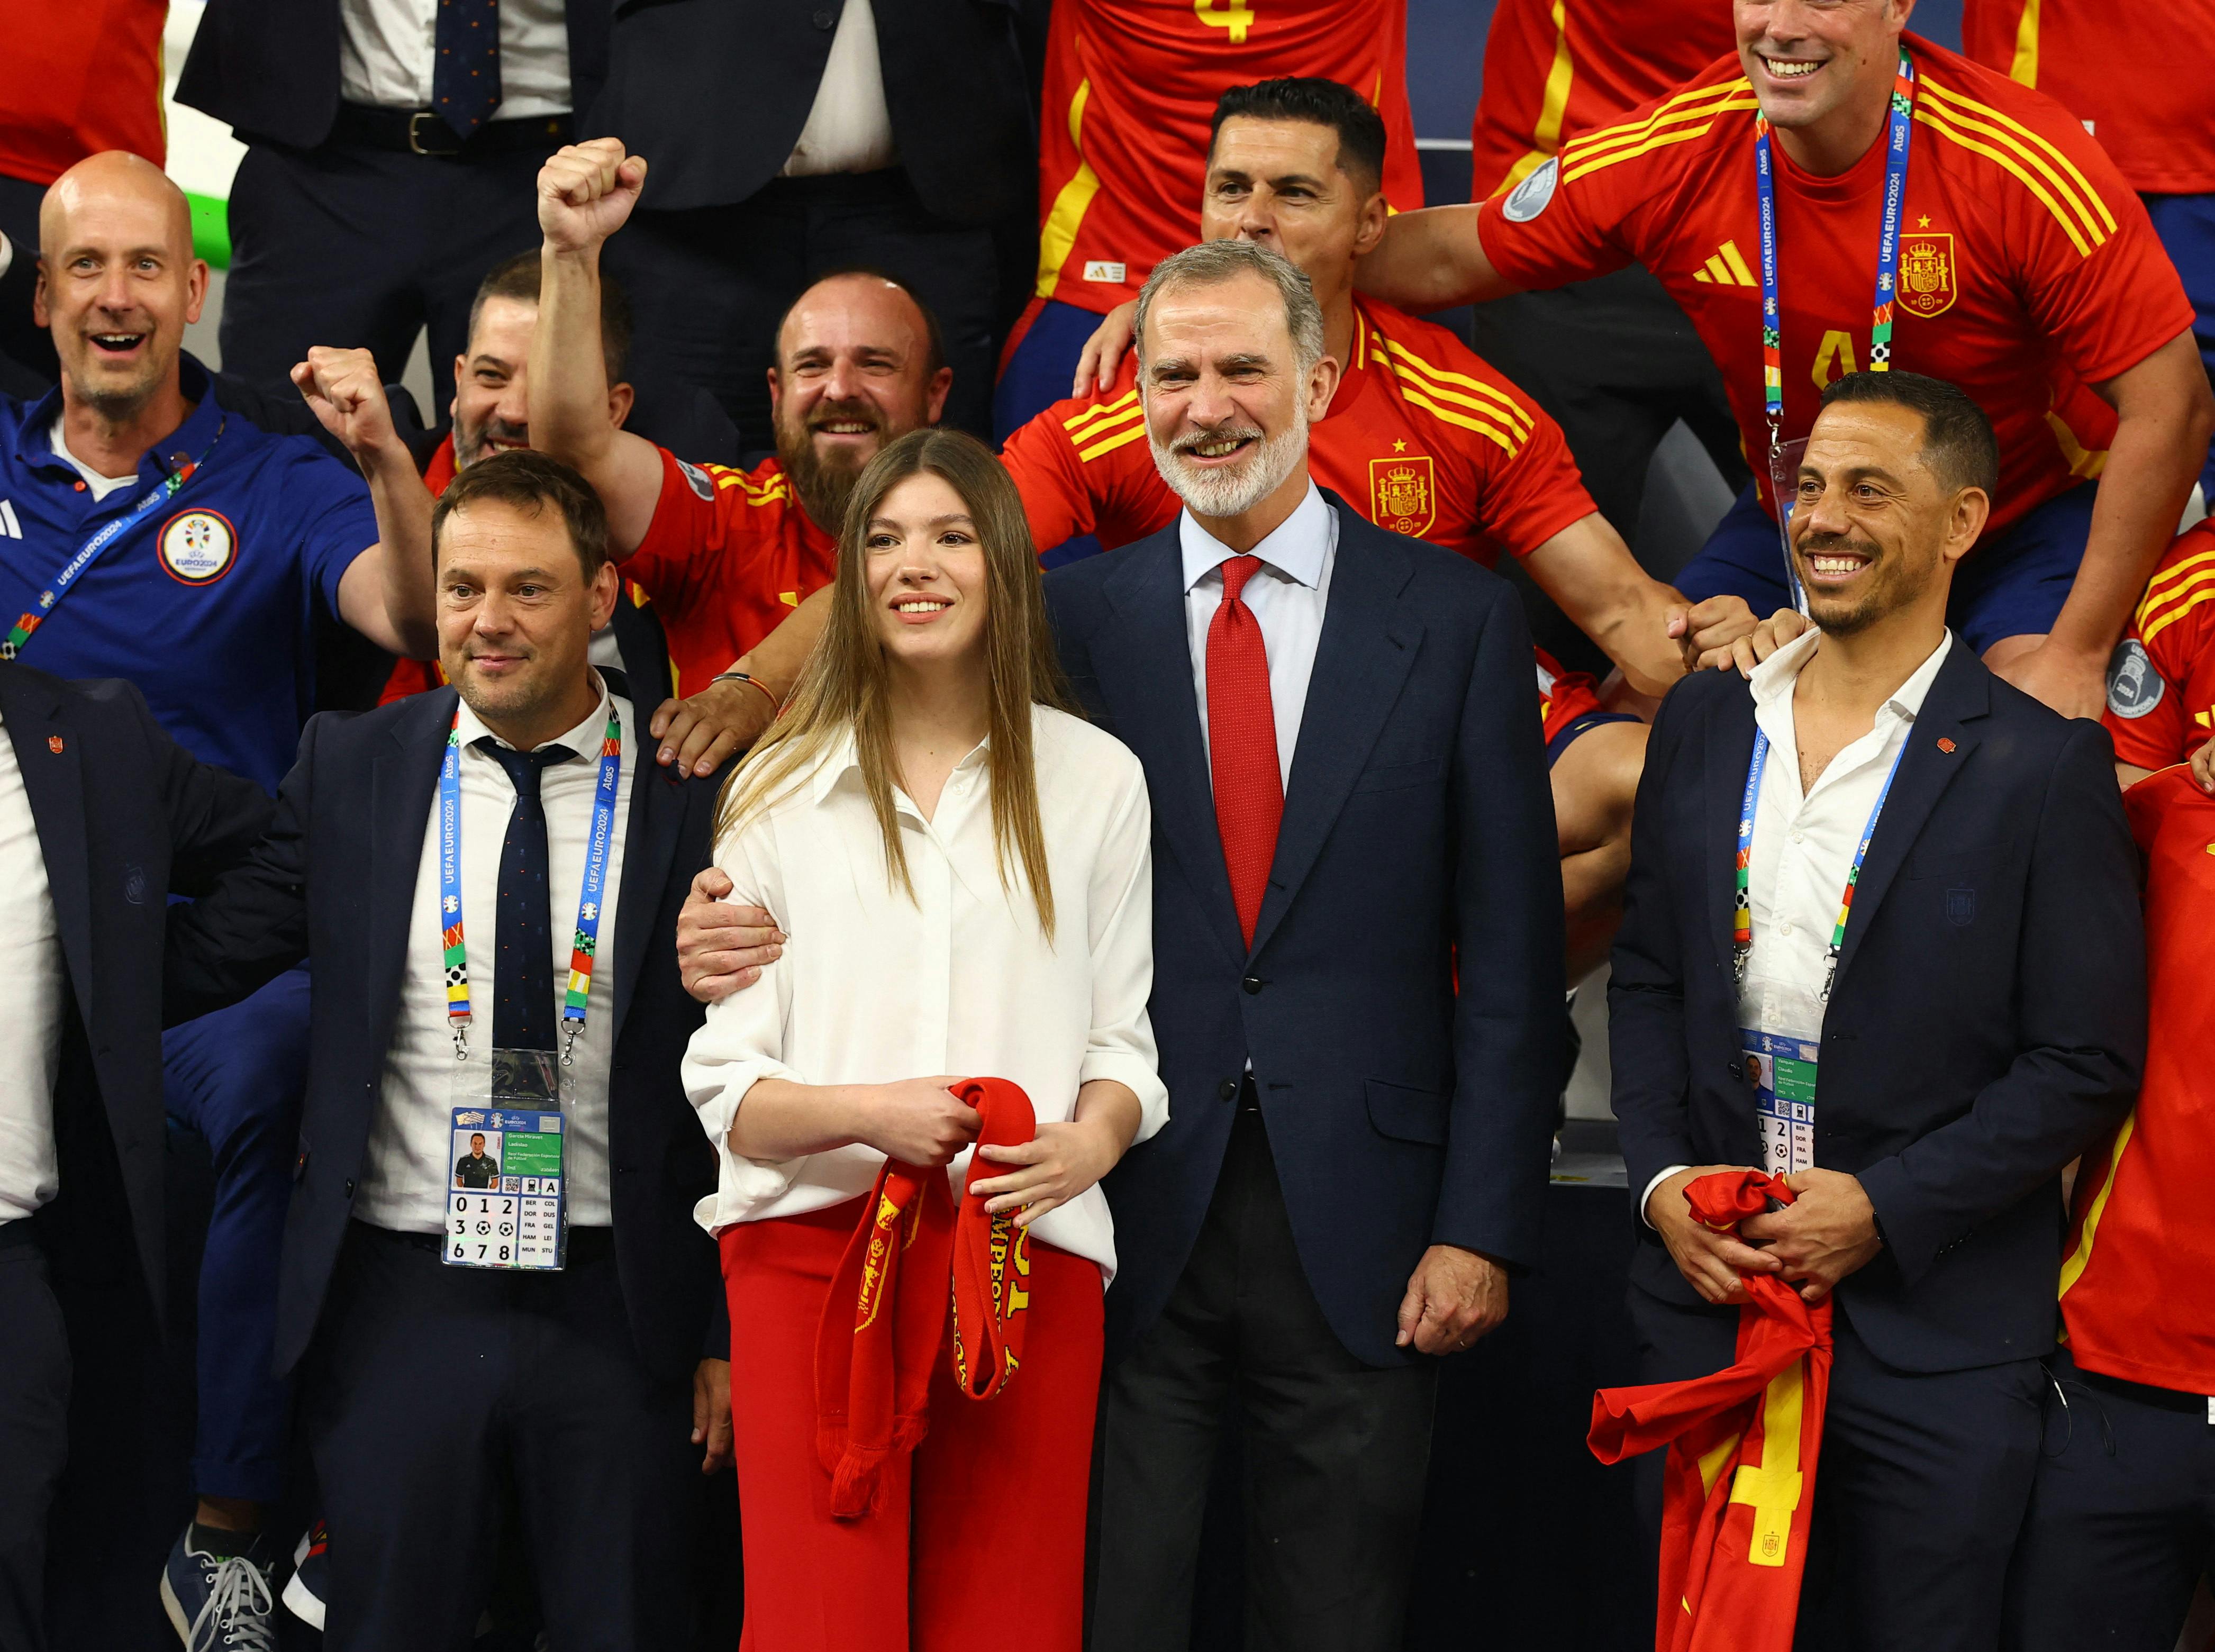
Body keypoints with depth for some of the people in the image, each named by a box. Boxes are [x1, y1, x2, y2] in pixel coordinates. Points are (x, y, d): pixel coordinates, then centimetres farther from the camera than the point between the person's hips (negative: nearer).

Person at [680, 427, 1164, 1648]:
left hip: (1031, 1247, 1)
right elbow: (724, 1087, 5)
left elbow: (1123, 1037, 11)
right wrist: (867, 1111, -15)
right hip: (813, 1243, -1)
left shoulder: (1096, 780, 12)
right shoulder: (782, 789, 8)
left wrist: (1094, 1140, -11)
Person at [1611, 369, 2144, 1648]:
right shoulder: (1705, 723, 8)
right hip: (1706, 1302, 4)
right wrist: (1663, 1180, -2)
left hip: (1934, 1337, -4)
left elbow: (2088, 1062, -8)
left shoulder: (2041, 764, -7)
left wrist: (1884, 1208, -14)